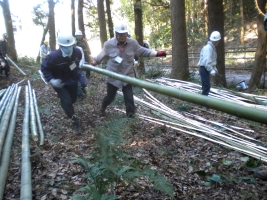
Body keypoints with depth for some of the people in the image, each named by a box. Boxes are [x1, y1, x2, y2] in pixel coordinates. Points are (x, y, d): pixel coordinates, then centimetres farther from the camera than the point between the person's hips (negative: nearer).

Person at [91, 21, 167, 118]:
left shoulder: (133, 43, -7)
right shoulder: (109, 44, -11)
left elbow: (143, 51, 5)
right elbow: (101, 55, 5)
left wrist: (157, 53, 0)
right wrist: (93, 63, 15)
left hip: (127, 76, 1)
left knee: (129, 97, -1)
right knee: (110, 96, 14)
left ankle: (131, 115, 13)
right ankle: (102, 108, 46)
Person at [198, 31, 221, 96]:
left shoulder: (211, 47, 16)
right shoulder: (208, 48, -18)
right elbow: (206, 60, -26)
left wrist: (214, 68, 18)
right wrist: (211, 70, -25)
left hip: (206, 69, 11)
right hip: (204, 69, -11)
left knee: (207, 86, 15)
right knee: (206, 86, -11)